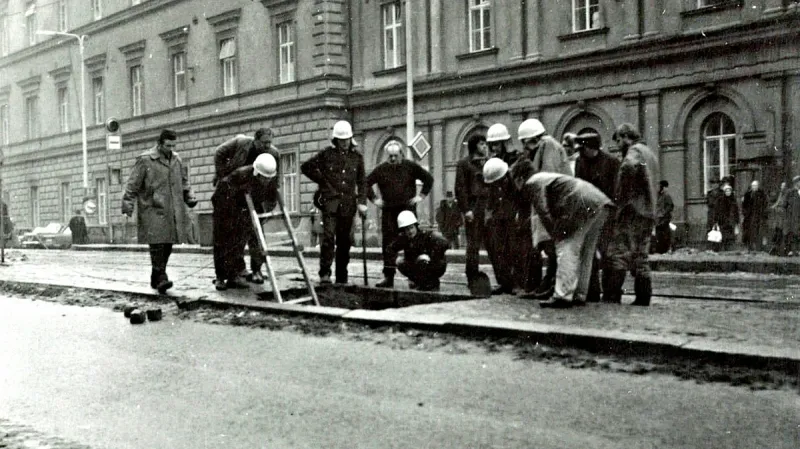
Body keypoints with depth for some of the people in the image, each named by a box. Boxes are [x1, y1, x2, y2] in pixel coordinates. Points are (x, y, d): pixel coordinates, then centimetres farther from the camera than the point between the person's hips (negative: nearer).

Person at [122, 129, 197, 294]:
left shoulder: (177, 160, 14)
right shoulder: (145, 160, -4)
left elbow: (184, 182, 24)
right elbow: (133, 185, -4)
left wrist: (190, 197, 9)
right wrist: (128, 204, -12)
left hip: (173, 211, 6)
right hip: (153, 210, -6)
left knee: (168, 244, 6)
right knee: (157, 243, -15)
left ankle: (156, 279, 16)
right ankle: (161, 277, -16)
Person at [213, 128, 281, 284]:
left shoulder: (274, 154, -11)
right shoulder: (240, 143, -15)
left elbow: (274, 180, -3)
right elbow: (219, 154, -1)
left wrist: (272, 202, -6)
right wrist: (222, 176, -4)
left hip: (255, 198, 2)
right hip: (233, 196, -1)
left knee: (255, 233, 1)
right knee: (237, 233, -3)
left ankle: (256, 270, 10)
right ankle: (239, 269, 5)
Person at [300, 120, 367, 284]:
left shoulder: (357, 156, 10)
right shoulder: (326, 153, 1)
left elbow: (362, 181, 12)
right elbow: (306, 167, 8)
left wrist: (362, 202, 2)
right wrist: (322, 180, 3)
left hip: (348, 203, 3)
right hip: (330, 200, -3)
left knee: (345, 240, 7)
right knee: (328, 236, -16)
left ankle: (342, 278, 15)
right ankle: (324, 273, -13)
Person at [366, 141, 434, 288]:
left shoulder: (411, 166, 3)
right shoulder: (381, 169, 5)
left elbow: (429, 179, 10)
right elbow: (366, 183, 11)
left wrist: (421, 196, 2)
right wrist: (374, 199, 4)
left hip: (407, 209, -1)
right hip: (388, 211, 1)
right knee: (388, 244, 0)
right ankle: (388, 277, 5)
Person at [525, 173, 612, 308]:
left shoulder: (534, 183, 0)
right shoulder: (545, 177, 31)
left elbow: (544, 213, -9)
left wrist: (558, 236, -5)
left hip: (584, 205, -10)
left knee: (567, 250, -9)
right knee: (586, 253, 14)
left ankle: (562, 296, -14)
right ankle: (579, 296, 19)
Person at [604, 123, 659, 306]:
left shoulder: (634, 151, -5)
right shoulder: (650, 154, 25)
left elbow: (630, 166, -30)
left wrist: (620, 200, -22)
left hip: (633, 211, -9)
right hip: (649, 212, 9)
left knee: (618, 252, -9)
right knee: (640, 257, 10)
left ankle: (612, 295, -13)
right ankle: (643, 296, 7)